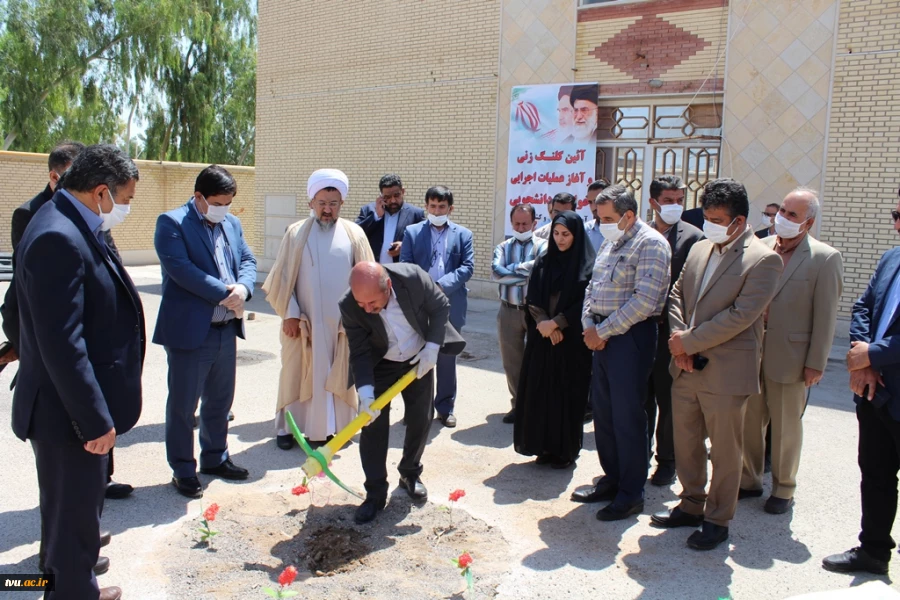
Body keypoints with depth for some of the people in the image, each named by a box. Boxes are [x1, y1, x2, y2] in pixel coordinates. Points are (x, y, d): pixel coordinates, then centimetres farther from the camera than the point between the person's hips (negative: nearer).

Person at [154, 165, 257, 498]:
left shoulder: (232, 223, 13)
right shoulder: (172, 223, -9)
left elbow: (248, 261, 11)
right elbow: (181, 269, -20)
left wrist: (242, 288, -11)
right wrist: (224, 294, -19)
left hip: (226, 330, 7)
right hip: (189, 331, -7)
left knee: (220, 400, 18)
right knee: (182, 405, 5)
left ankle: (215, 458, 34)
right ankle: (183, 470, 19)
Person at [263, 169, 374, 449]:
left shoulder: (354, 233, 3)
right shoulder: (296, 233, 0)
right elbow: (282, 277, 1)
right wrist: (289, 313, -6)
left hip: (343, 321, 1)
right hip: (303, 320, -1)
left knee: (339, 375, 8)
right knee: (297, 373, 7)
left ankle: (336, 427, 20)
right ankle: (287, 427, 20)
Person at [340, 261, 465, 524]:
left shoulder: (413, 277, -32)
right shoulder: (349, 306, -30)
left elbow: (440, 307, -14)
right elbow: (360, 353, -23)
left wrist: (431, 348, -19)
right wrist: (365, 393, -34)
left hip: (419, 360, 1)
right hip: (380, 365, -1)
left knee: (421, 419, 8)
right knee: (373, 424, -6)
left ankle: (410, 474, 30)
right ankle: (375, 493, 6)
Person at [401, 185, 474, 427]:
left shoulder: (463, 234, 7)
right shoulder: (412, 232, 7)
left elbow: (467, 267, -3)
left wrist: (442, 285, -16)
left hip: (450, 306, 0)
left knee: (447, 359, 9)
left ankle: (446, 407, 21)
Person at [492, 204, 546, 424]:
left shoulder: (542, 246, -2)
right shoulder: (503, 247, 8)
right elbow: (496, 272, -9)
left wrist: (512, 270, -12)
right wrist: (525, 272, -12)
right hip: (509, 311, 3)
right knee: (511, 361, 10)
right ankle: (518, 404, 24)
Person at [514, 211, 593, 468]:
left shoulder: (588, 266, -4)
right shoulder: (543, 262, 8)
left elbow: (585, 304, -9)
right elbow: (533, 300, 4)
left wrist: (556, 323, -14)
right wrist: (543, 323, -12)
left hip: (572, 341, -4)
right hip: (542, 337, 4)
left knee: (567, 394, 2)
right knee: (540, 392, 5)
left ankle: (566, 451, 14)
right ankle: (545, 446, 17)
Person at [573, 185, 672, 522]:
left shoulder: (650, 244, -11)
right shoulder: (609, 243, 16)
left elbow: (644, 301, -19)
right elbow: (593, 287, 18)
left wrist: (602, 331, -14)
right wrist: (589, 325, 1)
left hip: (631, 336, -8)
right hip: (602, 336, 8)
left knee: (627, 416, -1)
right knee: (602, 411, 13)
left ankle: (631, 494, 12)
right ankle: (612, 480, 27)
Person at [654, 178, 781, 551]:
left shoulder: (763, 260, -11)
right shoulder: (699, 249, 10)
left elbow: (741, 316, -19)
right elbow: (677, 295, 13)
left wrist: (690, 341, -15)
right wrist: (679, 338, -4)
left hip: (726, 372, -6)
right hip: (685, 368, 7)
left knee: (724, 452, 8)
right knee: (685, 443, 16)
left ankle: (717, 520, 24)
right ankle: (692, 506, 34)